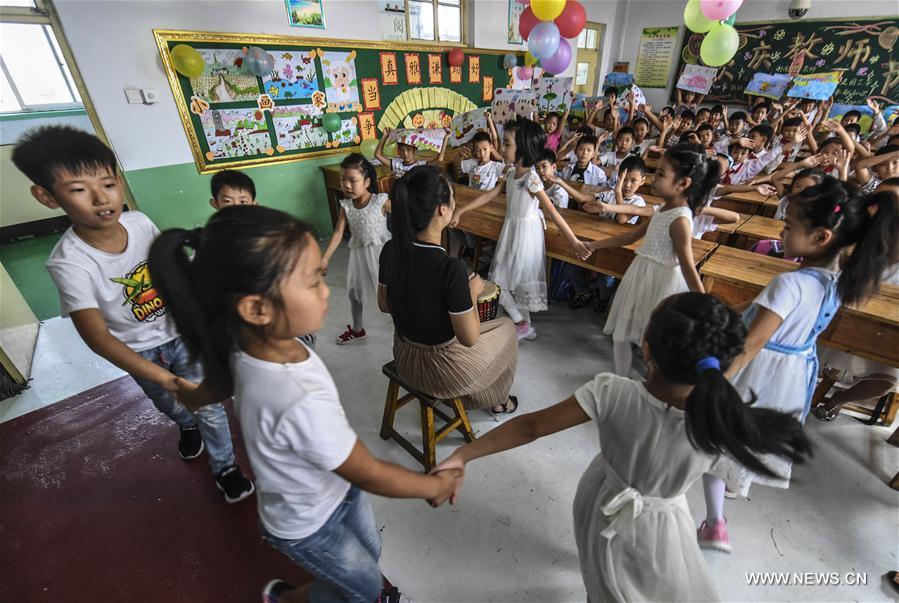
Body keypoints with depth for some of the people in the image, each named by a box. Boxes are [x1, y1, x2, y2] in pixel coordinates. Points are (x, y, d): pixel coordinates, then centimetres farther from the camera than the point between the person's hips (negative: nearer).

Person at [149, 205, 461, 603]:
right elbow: (370, 475, -29)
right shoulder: (302, 403, -46)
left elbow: (215, 385, 4)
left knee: (370, 553, 30)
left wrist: (191, 394, 29)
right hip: (308, 527, -5)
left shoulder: (247, 345, -20)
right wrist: (434, 486, -11)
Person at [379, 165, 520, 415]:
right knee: (506, 328, 22)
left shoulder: (391, 250, -13)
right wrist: (472, 293, -8)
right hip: (442, 371, -6)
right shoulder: (451, 268, -33)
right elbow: (469, 338, -22)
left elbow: (384, 305, 2)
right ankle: (497, 400, 45)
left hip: (404, 359, 6)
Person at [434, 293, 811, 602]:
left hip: (600, 504, 2)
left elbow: (530, 426, -29)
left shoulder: (610, 392, -34)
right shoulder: (719, 435, -32)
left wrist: (462, 456, -19)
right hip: (653, 531, -2)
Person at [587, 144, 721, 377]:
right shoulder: (664, 209, 6)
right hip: (642, 276, 9)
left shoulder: (680, 220, -20)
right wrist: (593, 245, 16)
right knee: (620, 335, 17)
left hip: (660, 283, -9)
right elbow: (631, 236, 14)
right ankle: (621, 380, 34)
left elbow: (689, 269, -21)